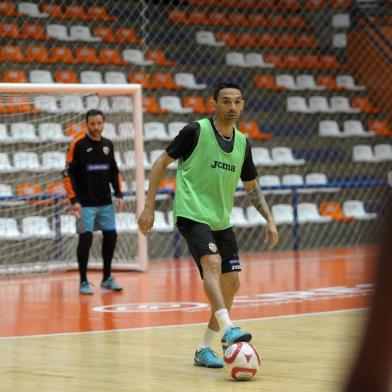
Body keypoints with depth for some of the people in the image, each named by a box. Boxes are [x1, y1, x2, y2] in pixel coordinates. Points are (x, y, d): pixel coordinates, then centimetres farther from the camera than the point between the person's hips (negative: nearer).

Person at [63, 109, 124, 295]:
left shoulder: (108, 144, 8)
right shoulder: (78, 144, -9)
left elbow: (114, 171, 18)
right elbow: (68, 173, -10)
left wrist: (118, 194, 7)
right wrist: (74, 200, -16)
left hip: (105, 202, 5)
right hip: (85, 203, -5)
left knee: (110, 236, 6)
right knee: (85, 239, -7)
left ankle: (107, 278, 21)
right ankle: (83, 282, 3)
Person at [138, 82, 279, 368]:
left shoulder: (242, 143, 9)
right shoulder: (196, 131, -8)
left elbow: (252, 187, 19)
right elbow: (161, 163, -2)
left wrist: (269, 219, 7)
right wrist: (149, 207, -6)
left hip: (221, 221, 7)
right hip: (192, 214, -7)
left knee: (231, 283, 4)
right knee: (212, 262, -30)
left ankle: (205, 349, 14)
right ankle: (228, 328, -42)